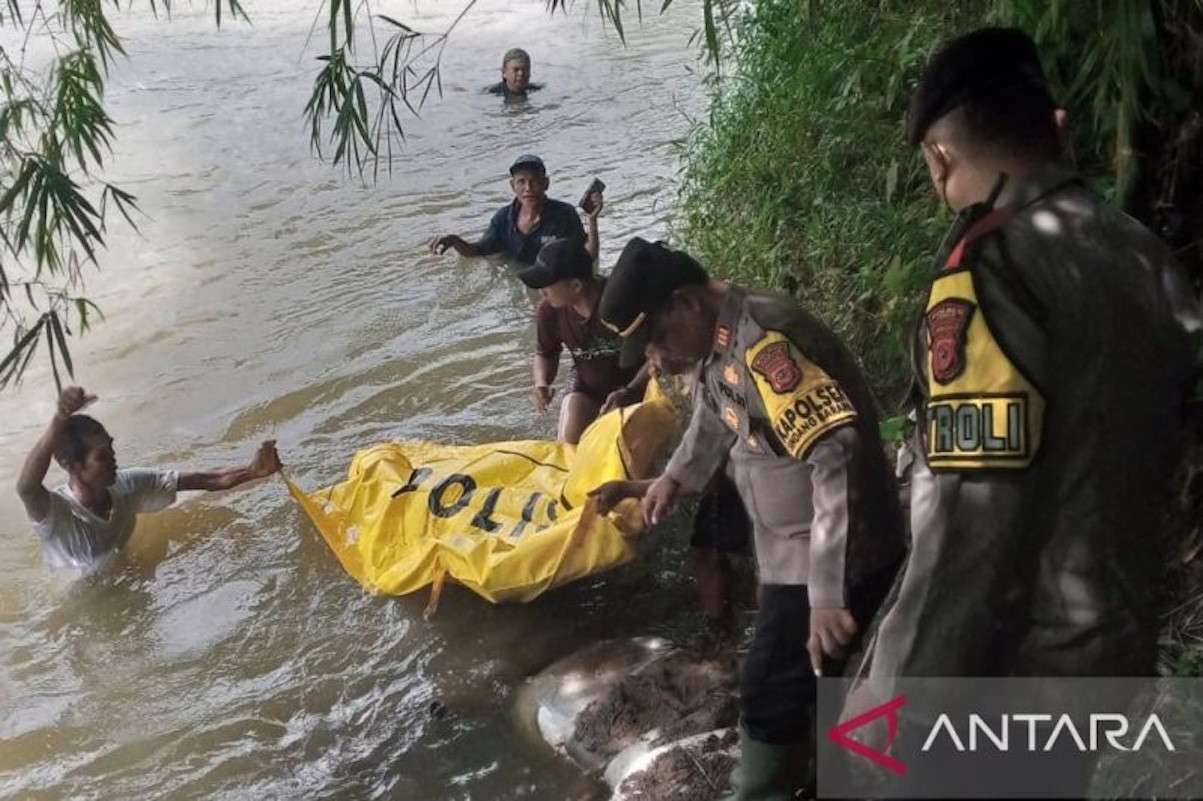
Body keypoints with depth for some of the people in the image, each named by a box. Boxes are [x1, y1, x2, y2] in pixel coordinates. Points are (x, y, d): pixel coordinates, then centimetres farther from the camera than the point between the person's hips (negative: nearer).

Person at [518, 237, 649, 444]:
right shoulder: (549, 312, -16)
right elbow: (546, 353, 5)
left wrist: (630, 392, -32)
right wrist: (542, 383, -15)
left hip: (632, 384, -3)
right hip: (585, 387, 3)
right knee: (569, 445, -17)